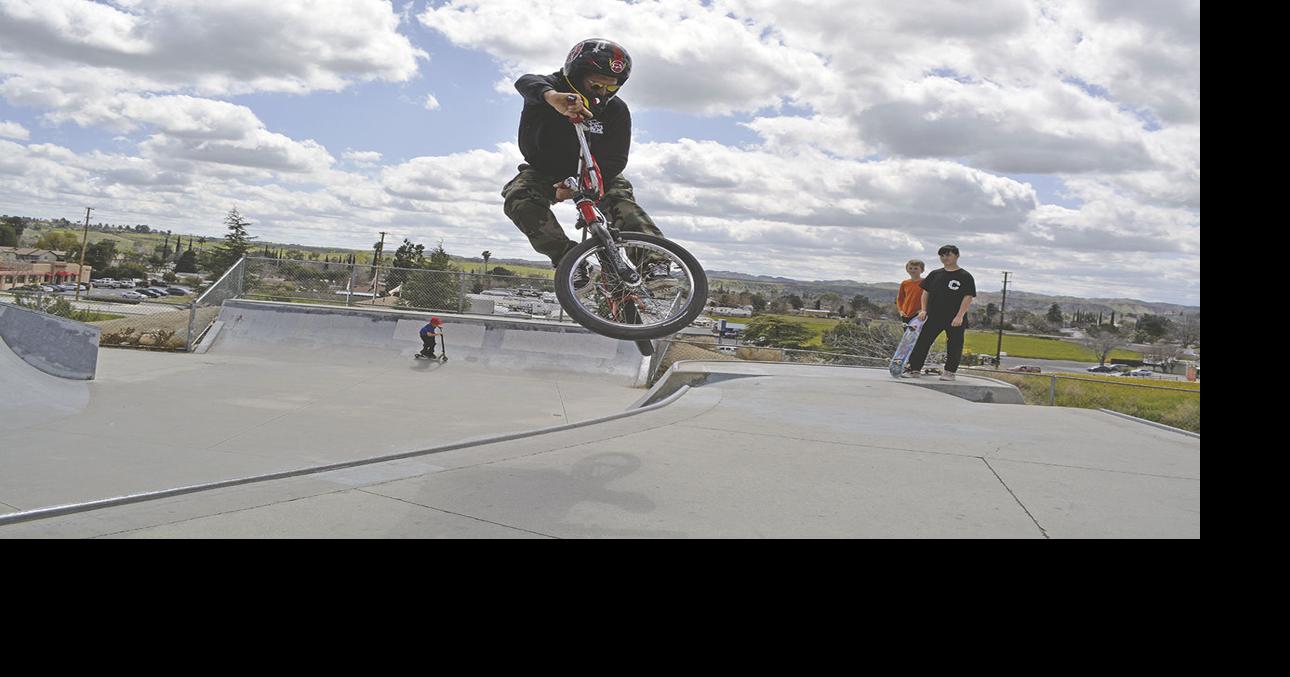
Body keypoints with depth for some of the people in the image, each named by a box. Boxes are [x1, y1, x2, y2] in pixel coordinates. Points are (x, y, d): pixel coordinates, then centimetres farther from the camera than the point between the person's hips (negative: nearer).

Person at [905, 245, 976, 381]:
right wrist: (923, 310, 1)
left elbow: (968, 297, -9)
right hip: (933, 316, 3)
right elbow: (926, 292, 14)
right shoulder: (935, 274, 11)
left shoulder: (965, 276, -2)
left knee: (954, 346, 3)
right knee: (922, 342, -2)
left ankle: (949, 372, 15)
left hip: (955, 319, -3)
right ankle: (914, 369, 1)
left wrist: (960, 316, -18)